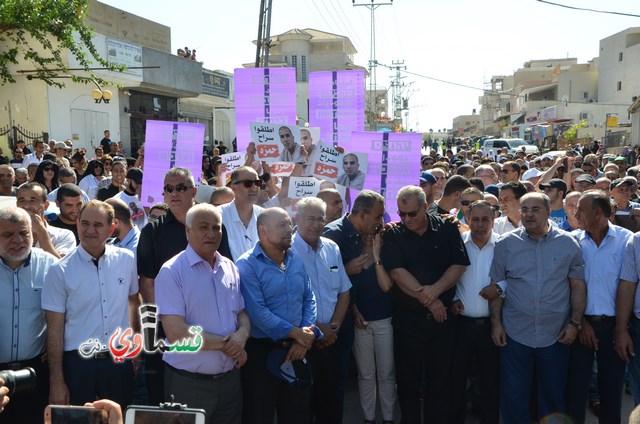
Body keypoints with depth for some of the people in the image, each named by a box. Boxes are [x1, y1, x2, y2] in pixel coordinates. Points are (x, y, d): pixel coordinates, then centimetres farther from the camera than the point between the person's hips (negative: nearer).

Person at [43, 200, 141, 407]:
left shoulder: (126, 260, -2)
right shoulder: (60, 271, -8)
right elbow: (54, 329, -6)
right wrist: (57, 381, -6)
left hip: (119, 360, 2)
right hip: (77, 362, -2)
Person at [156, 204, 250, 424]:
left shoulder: (230, 269, 7)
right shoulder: (172, 271, -12)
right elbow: (176, 333, -19)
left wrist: (242, 335, -10)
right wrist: (225, 343, -12)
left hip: (230, 379, 5)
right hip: (188, 383, -5)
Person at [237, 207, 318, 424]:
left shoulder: (296, 261, 8)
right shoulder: (247, 265, -13)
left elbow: (309, 299, 8)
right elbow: (257, 312, -21)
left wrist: (307, 335, -8)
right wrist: (296, 333, -16)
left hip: (297, 349, 6)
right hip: (261, 351, -6)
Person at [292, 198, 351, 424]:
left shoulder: (332, 248, 7)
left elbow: (344, 290, 11)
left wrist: (335, 325, -1)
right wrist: (316, 327, -12)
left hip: (330, 338, 5)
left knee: (330, 395, 16)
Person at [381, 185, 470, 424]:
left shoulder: (446, 229, 1)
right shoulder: (393, 236, -3)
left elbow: (459, 264, -4)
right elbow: (397, 272, -12)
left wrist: (436, 289, -18)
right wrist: (428, 300, -14)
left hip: (443, 316, 1)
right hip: (408, 317, -1)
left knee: (441, 377, 10)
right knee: (408, 378, 9)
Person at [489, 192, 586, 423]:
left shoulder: (569, 244, -1)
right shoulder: (505, 243, -2)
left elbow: (578, 286, 3)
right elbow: (496, 286, 1)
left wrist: (575, 323, -3)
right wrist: (496, 322, -3)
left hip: (556, 335, 1)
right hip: (515, 334, 0)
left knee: (554, 397, 15)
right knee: (513, 398, 9)